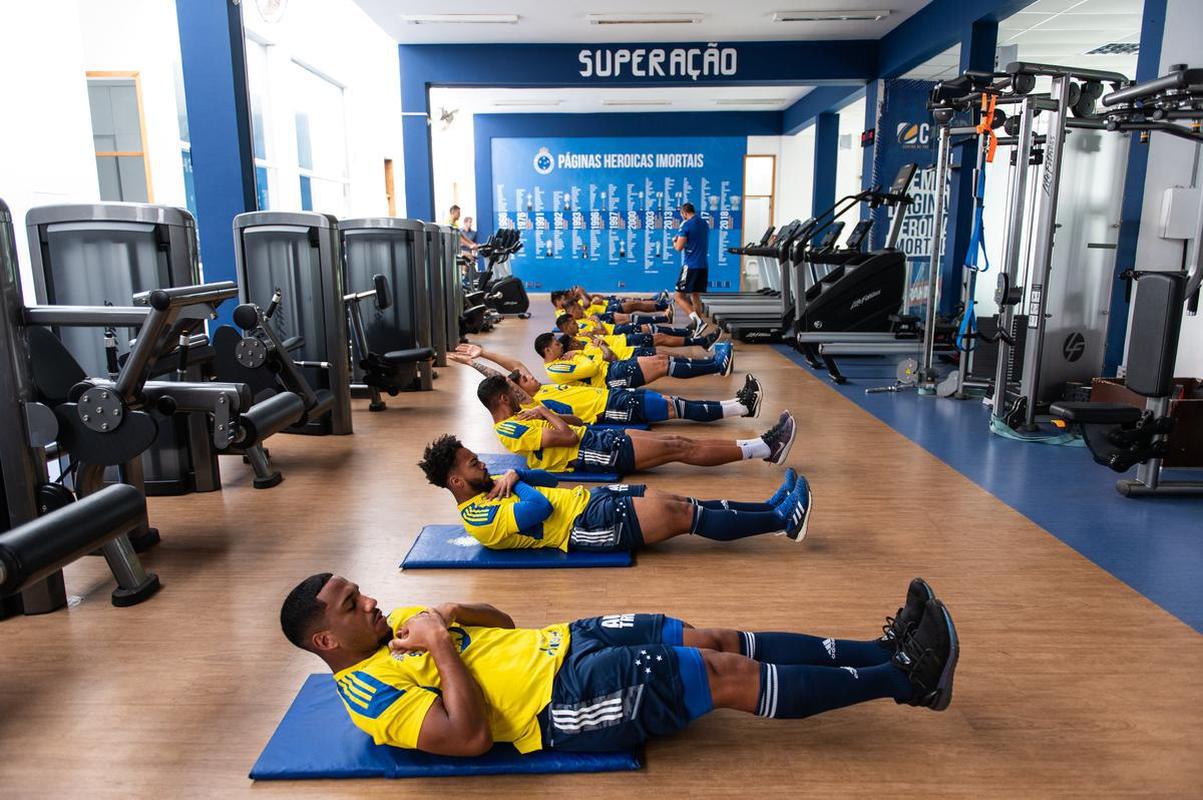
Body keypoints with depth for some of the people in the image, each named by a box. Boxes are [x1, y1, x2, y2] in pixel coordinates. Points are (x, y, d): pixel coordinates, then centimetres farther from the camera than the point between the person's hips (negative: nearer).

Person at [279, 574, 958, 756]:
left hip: (564, 643, 8)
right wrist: (441, 646, -19)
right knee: (732, 676, -12)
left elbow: (502, 623, 20)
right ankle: (907, 678, -1)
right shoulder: (372, 694, -10)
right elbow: (471, 736, -24)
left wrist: (452, 612, 0)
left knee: (720, 641, 0)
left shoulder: (400, 625, 14)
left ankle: (887, 651, 7)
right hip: (566, 701, -8)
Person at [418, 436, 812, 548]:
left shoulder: (487, 489, 14)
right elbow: (542, 507, -26)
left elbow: (548, 480, 17)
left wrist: (513, 476, -2)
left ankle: (771, 507, 9)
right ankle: (782, 519, -3)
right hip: (587, 525, -9)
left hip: (589, 498, 9)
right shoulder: (482, 518, -15)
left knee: (681, 503, 2)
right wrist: (516, 480, -7)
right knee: (682, 516, -11)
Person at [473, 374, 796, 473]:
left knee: (676, 441, 1)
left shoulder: (515, 419, 16)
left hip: (594, 437, 10)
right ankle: (764, 447, -7)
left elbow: (573, 424, 19)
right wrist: (545, 411, -7)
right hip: (594, 451, -10)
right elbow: (567, 436, -22)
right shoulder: (512, 430, -13)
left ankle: (763, 447, 1)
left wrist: (543, 413, 0)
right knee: (678, 449, -12)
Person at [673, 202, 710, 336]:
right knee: (695, 296, 14)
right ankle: (697, 327, 12)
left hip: (691, 266, -8)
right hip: (703, 265, 8)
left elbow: (679, 247, -15)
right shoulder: (704, 223, 14)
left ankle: (699, 321, -20)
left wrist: (675, 242, 6)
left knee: (680, 296, -4)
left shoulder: (686, 225, -11)